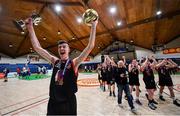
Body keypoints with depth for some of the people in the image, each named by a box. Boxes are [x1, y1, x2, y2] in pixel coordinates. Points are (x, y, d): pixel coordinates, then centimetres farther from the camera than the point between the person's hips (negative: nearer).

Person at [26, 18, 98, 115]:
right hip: (52, 102, 4)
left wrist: (93, 26, -20)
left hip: (68, 102, -3)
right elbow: (37, 47, 0)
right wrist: (30, 27, -2)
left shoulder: (74, 63, -12)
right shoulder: (55, 61, -1)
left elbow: (90, 46, -19)